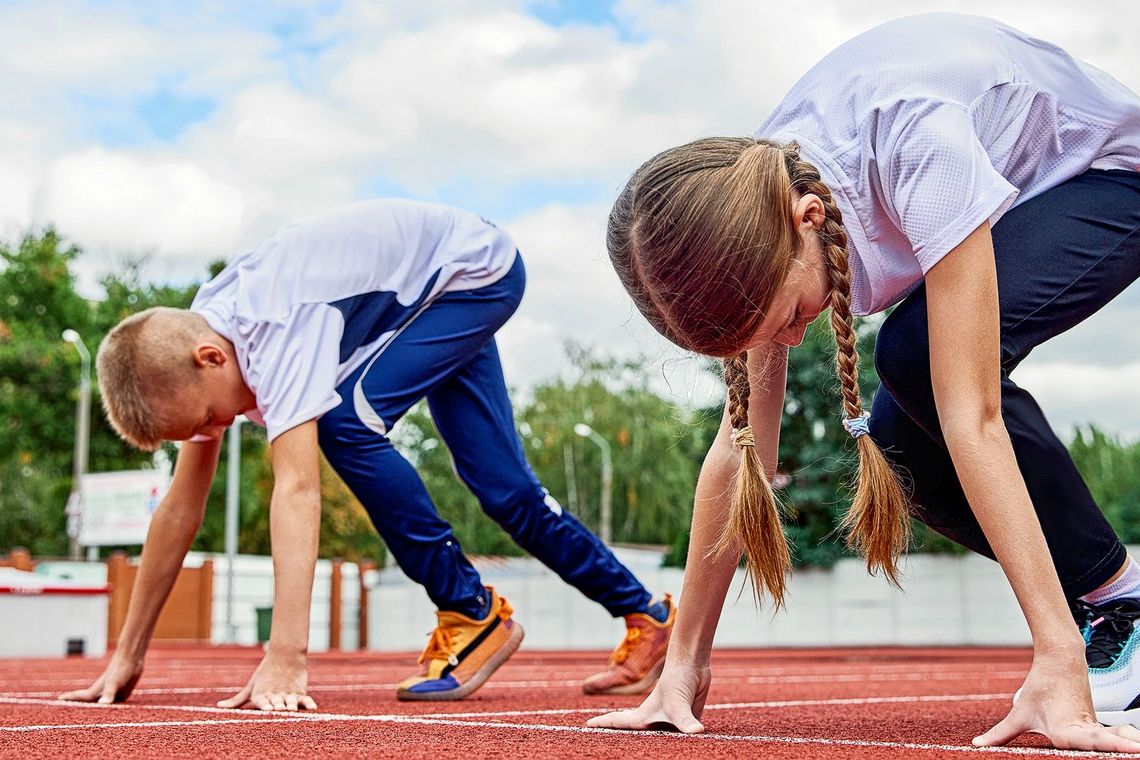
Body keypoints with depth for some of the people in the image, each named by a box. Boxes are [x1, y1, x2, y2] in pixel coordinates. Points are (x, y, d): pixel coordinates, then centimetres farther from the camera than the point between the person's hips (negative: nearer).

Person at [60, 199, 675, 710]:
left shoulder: (276, 330, -36)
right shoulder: (190, 344, -11)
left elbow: (297, 490, -44)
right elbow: (181, 507, -6)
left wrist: (284, 661, -49)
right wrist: (127, 654, -6)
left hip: (476, 268, -8)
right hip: (430, 300, 8)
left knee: (343, 420, -24)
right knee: (503, 487, 6)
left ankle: (472, 614, -14)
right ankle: (647, 618, 22)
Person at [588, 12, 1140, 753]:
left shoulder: (916, 148, -40)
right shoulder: (754, 207, -19)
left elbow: (972, 417, -43)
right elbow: (741, 444, -15)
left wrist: (1058, 660, -42)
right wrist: (685, 663, -14)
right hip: (1016, 199, 6)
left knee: (922, 353, -30)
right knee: (900, 443, -13)